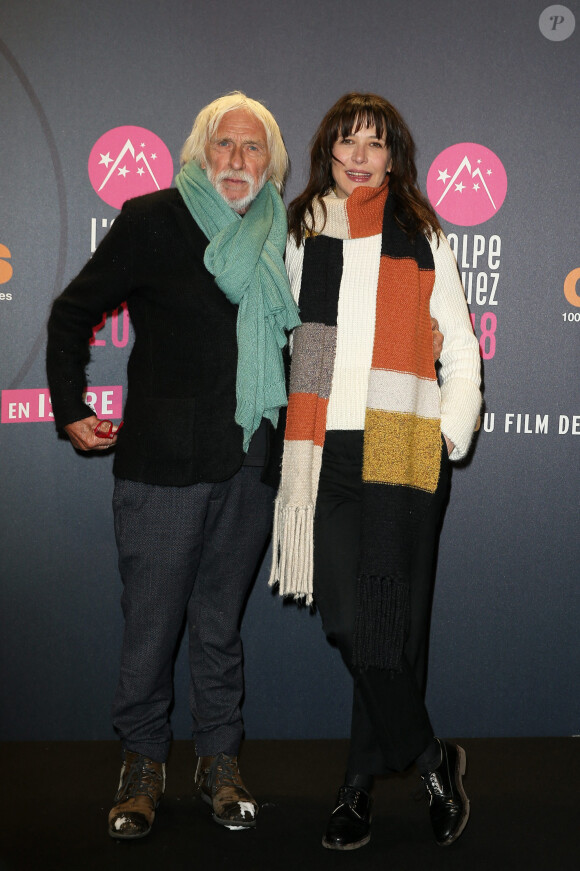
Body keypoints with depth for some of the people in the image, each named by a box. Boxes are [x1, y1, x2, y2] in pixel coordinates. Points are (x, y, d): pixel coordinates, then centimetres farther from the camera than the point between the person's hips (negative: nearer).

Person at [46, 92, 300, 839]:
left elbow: (292, 337, 20)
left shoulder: (277, 234, 10)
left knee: (220, 623, 12)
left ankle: (219, 759, 27)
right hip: (162, 462, -3)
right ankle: (143, 761, 23)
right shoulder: (152, 220, -2)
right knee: (150, 623, 3)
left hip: (250, 464, 3)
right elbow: (73, 312, 4)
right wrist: (70, 410, 0)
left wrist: (286, 427, 9)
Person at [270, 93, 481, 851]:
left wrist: (454, 429, 0)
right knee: (347, 616, -3)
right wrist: (287, 437, 9)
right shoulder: (300, 235, 17)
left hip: (404, 446, -2)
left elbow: (460, 346, 12)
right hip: (326, 447, 2)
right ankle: (431, 759, 13)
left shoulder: (421, 236, 11)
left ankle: (361, 782, 11)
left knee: (390, 621, -5)